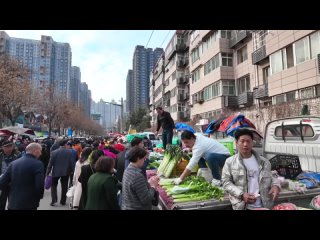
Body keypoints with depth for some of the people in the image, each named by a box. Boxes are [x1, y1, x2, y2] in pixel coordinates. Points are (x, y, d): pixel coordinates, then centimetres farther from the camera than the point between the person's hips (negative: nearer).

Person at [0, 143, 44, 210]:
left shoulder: (13, 163, 2)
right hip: (28, 205, -5)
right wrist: (38, 197, -3)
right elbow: (40, 186, -22)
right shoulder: (37, 164, -16)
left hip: (12, 204, 6)